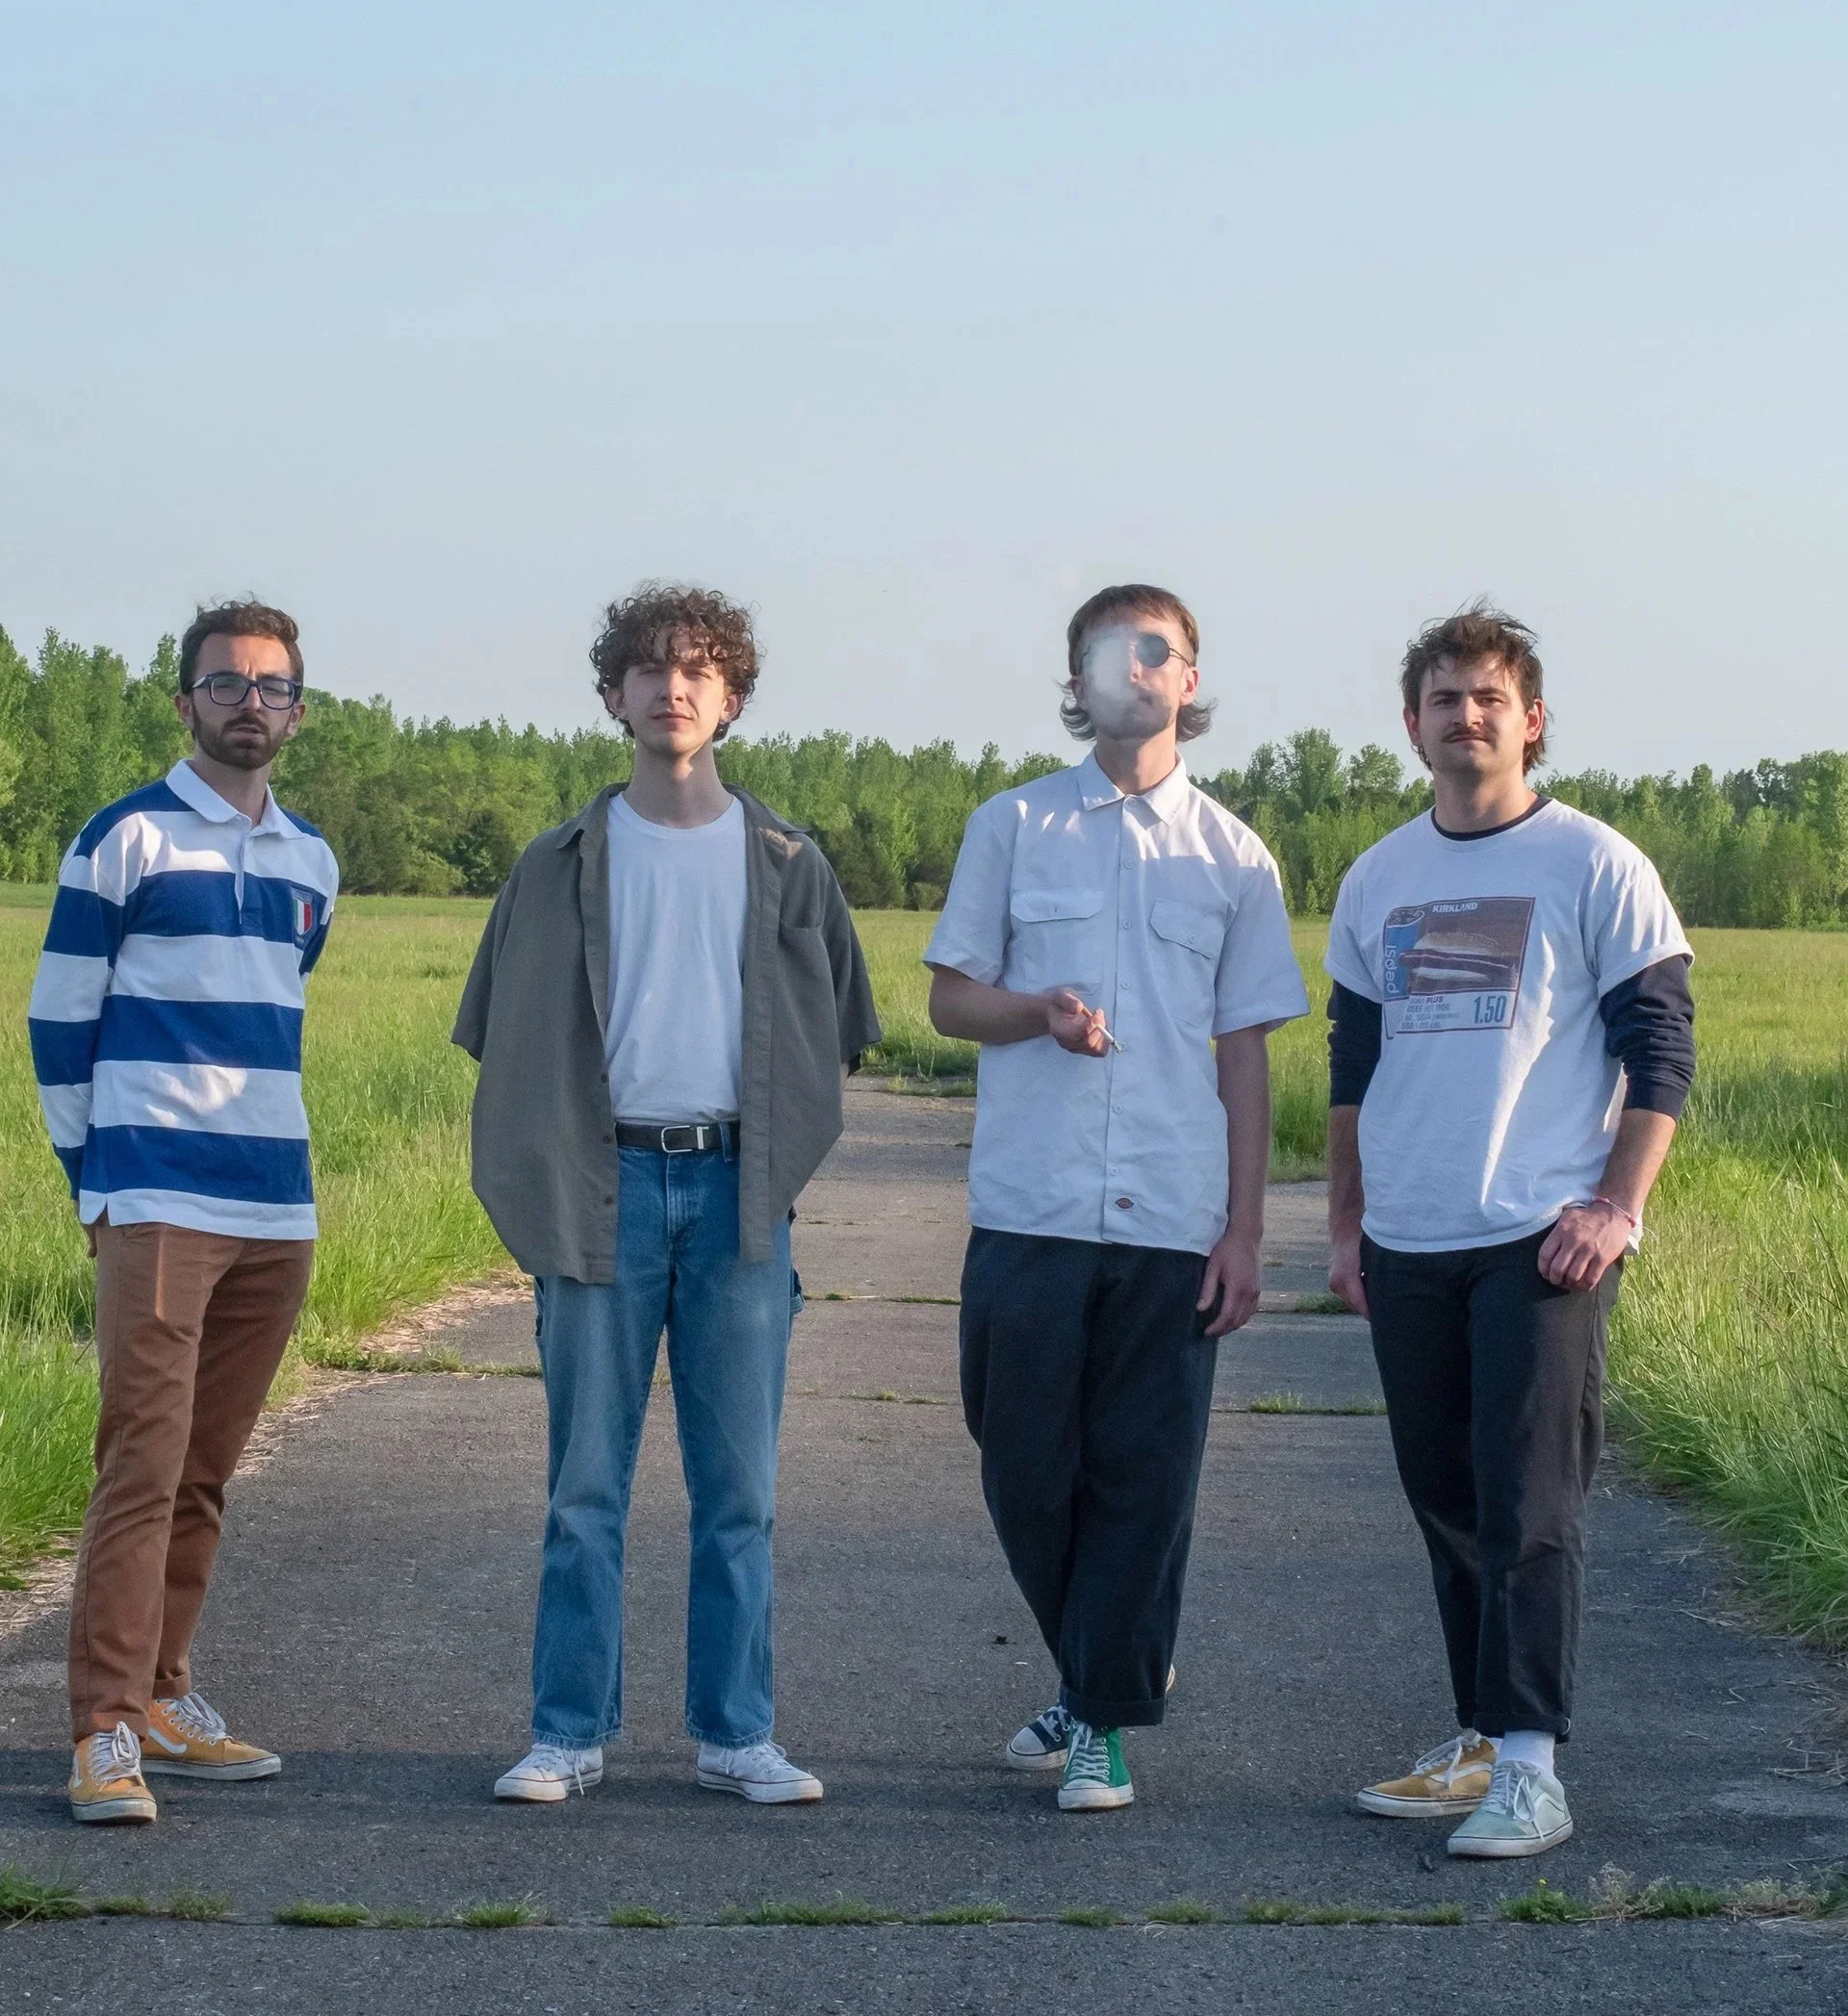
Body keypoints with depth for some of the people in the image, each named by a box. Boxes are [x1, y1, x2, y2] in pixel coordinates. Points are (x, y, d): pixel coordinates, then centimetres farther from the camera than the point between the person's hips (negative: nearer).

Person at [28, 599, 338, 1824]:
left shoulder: (312, 863, 14)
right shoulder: (125, 840, -2)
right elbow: (61, 1016, 1)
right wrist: (94, 1180, 0)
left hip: (279, 1210, 6)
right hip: (158, 1210, -6)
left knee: (207, 1471, 10)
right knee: (143, 1463, -11)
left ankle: (164, 1695, 18)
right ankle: (108, 1731, -11)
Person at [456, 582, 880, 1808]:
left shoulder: (787, 864, 8)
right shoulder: (562, 866, 6)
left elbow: (834, 1035, 13)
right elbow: (511, 1044, 9)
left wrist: (780, 1162, 6)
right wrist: (540, 1183, 2)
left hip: (737, 1189, 1)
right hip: (605, 1187, 0)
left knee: (741, 1487, 4)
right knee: (585, 1486, 1)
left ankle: (737, 1733, 11)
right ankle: (571, 1733, 8)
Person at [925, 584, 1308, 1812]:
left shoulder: (1234, 857, 8)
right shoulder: (1013, 827, 8)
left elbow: (1245, 1053, 8)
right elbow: (950, 994, 10)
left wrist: (1246, 1230, 1)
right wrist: (1038, 1011, -13)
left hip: (1174, 1221, 0)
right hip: (1030, 1207, 1)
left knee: (1144, 1476, -1)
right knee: (1026, 1467, 5)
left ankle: (1105, 1721, 9)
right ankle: (1113, 1667, 27)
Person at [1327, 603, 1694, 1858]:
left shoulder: (1594, 866, -2)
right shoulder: (1378, 882, 13)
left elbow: (1661, 1049, -4)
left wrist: (1617, 1205, -14)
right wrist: (1345, 1223, 16)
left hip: (1544, 1240, -5)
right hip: (1408, 1247, 6)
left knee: (1528, 1508, -10)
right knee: (1448, 1505, 11)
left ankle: (1530, 1769, -9)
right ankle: (1479, 1745, 20)